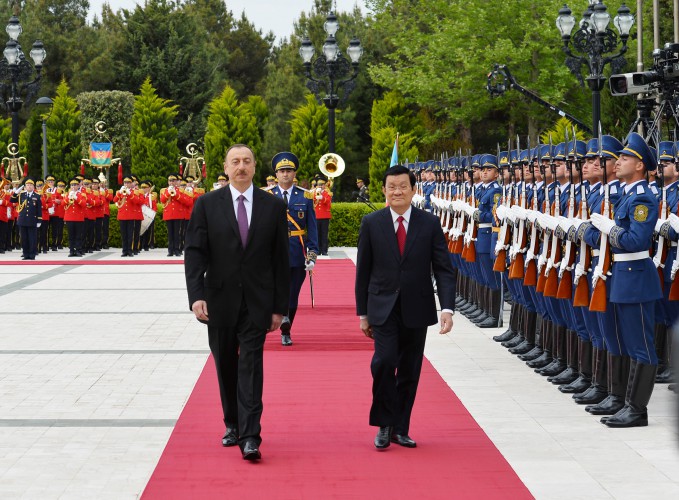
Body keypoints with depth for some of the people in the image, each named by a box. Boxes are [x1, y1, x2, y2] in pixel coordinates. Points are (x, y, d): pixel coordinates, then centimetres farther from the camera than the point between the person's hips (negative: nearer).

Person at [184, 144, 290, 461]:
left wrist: (280, 306, 1)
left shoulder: (273, 206, 3)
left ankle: (250, 437, -12)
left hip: (257, 302, -1)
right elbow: (194, 253, -3)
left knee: (251, 366, -9)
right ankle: (233, 425, 29)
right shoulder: (207, 205, 1)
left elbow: (281, 259, 4)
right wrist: (196, 296, -15)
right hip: (220, 300, 1)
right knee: (226, 367, 12)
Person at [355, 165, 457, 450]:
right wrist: (362, 313, 3)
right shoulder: (371, 223, 0)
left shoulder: (429, 224, 0)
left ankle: (400, 429, 20)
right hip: (383, 308, -1)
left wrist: (447, 308, -14)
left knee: (409, 371, 6)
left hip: (416, 309, 1)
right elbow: (363, 271, 5)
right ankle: (384, 425, -2)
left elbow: (443, 269, -2)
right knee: (384, 361, -17)